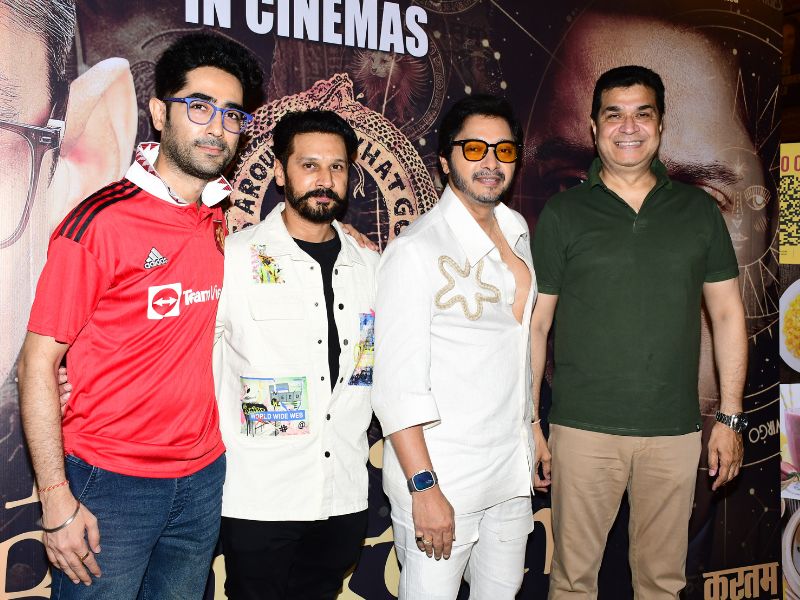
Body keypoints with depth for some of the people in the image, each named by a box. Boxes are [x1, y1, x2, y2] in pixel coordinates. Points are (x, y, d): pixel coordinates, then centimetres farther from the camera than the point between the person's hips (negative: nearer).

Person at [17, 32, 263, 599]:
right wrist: (57, 500, -15)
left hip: (203, 479, 5)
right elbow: (37, 365, -13)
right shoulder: (100, 222, -14)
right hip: (109, 486, -5)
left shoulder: (221, 223, 3)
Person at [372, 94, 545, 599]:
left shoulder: (516, 230, 8)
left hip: (512, 471, 7)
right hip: (442, 479, -7)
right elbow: (398, 385, -18)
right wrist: (424, 487, -21)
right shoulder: (416, 250, -15)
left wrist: (532, 426, 17)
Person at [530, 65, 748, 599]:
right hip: (584, 429, -1)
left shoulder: (700, 210, 6)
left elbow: (728, 314, 8)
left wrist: (731, 418, 3)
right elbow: (535, 324, 1)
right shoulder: (562, 214, 0)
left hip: (675, 431, 2)